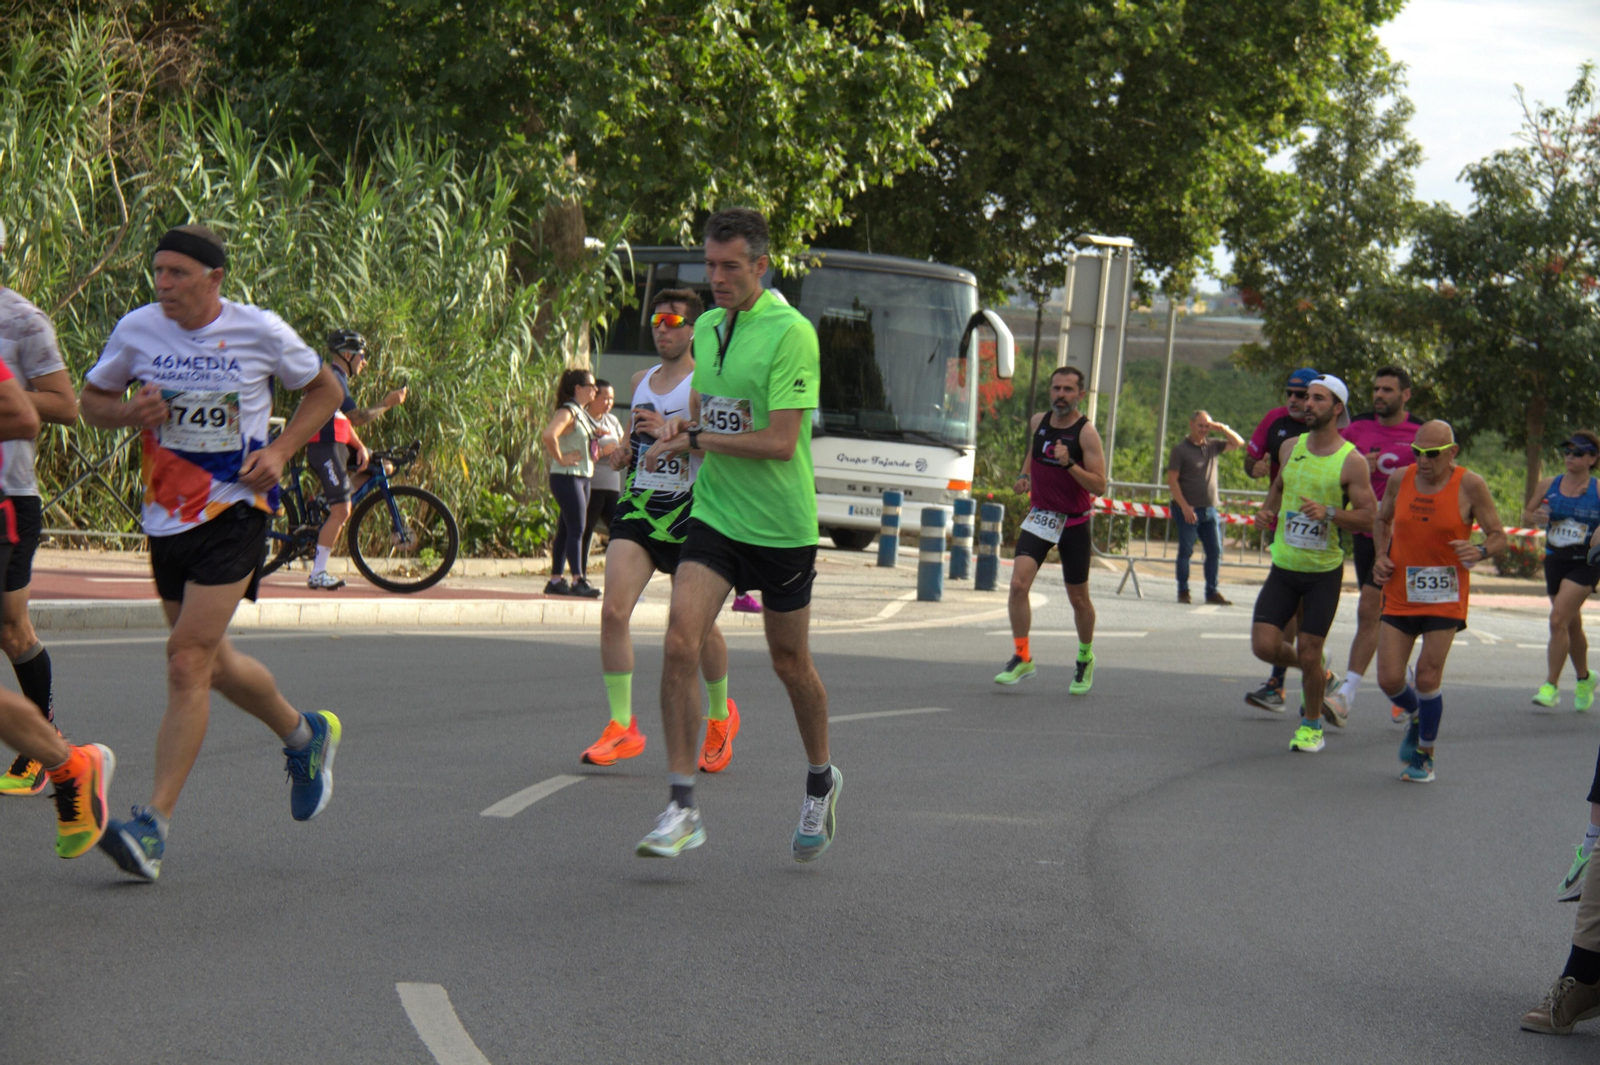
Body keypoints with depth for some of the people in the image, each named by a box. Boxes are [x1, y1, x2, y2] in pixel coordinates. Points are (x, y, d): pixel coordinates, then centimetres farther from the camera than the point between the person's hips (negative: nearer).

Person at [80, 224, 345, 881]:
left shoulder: (259, 331, -7)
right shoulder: (137, 329, 0)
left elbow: (325, 390, 8)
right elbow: (91, 401, 13)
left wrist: (280, 449, -6)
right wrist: (131, 413, -10)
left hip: (236, 508, -5)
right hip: (167, 514, 5)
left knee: (187, 662, -15)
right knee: (211, 662, 17)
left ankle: (154, 825, -16)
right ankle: (304, 736, 45)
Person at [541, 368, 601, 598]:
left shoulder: (583, 413, 15)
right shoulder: (568, 412, -14)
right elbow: (549, 435, -31)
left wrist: (596, 435, 13)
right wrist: (560, 459, -21)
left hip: (583, 477, 9)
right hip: (567, 478, -9)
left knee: (566, 530, 11)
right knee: (576, 529, -10)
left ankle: (555, 580, 16)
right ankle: (578, 580, -9)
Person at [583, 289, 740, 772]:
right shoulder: (641, 380, 16)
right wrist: (625, 453, 8)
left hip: (688, 511, -5)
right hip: (639, 504, 5)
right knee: (613, 610, -13)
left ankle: (721, 715, 30)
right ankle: (622, 727, -9)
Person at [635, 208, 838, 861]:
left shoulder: (790, 333, -15)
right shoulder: (705, 328, 8)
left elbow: (780, 441, -20)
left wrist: (696, 440, -17)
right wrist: (682, 428, 0)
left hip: (781, 526, -5)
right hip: (713, 514, 5)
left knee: (790, 662, 11)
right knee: (680, 644, -14)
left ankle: (821, 779, 37)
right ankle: (682, 808, -11)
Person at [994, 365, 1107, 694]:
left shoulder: (1086, 432, -13)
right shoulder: (1038, 422, 3)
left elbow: (1099, 485, -18)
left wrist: (1069, 464, -32)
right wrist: (1025, 475, 6)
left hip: (1074, 522, -3)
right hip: (1040, 516, 3)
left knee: (1078, 599, 8)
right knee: (1018, 583, -16)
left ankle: (1085, 658, 32)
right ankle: (1022, 657, -6)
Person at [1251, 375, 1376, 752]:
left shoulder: (1351, 461, -11)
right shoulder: (1291, 447, 5)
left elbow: (1369, 518, -11)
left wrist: (1329, 513, -27)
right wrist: (1268, 510, 4)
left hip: (1324, 571, -4)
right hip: (1283, 566, 4)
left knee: (1308, 655, -3)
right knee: (1264, 646, -7)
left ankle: (1312, 724, 22)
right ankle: (1319, 673, 25)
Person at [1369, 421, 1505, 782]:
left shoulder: (1469, 485, -10)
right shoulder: (1400, 479, -1)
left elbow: (1498, 536, -5)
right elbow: (1382, 519, 18)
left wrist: (1480, 552, -27)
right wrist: (1380, 556, 1)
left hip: (1445, 598, -3)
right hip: (1400, 594, 3)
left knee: (1428, 678, -6)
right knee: (1389, 679, -1)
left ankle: (1424, 755, 16)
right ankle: (1415, 717, 34)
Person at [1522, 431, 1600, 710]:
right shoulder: (1549, 485, 5)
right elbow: (1526, 514, 13)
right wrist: (1536, 517, -9)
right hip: (1554, 561, 5)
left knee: (1558, 620, -19)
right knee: (1572, 626, 16)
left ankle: (1551, 686, -14)